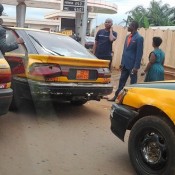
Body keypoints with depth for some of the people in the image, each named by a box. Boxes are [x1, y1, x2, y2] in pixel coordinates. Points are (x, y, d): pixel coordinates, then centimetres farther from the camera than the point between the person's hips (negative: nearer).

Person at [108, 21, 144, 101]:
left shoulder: (139, 38, -12)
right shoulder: (128, 36, 12)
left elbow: (139, 53, -14)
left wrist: (136, 66, -17)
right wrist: (122, 62, 13)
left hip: (132, 65, -7)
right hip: (125, 64, 7)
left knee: (133, 83, 4)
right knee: (122, 81, 13)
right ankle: (116, 96, 21)